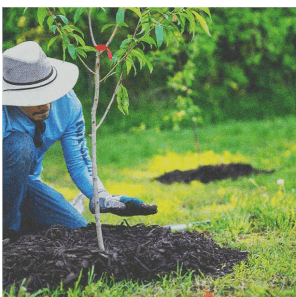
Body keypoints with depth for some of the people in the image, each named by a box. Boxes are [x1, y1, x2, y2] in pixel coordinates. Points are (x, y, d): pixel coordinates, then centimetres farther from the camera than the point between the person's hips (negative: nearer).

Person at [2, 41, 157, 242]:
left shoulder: (67, 104, -13)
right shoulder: (5, 114, -30)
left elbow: (78, 162, -4)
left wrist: (102, 198, -21)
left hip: (27, 182, 5)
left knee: (78, 229, -12)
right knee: (19, 144, -35)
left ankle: (21, 220, 14)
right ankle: (7, 225, -18)